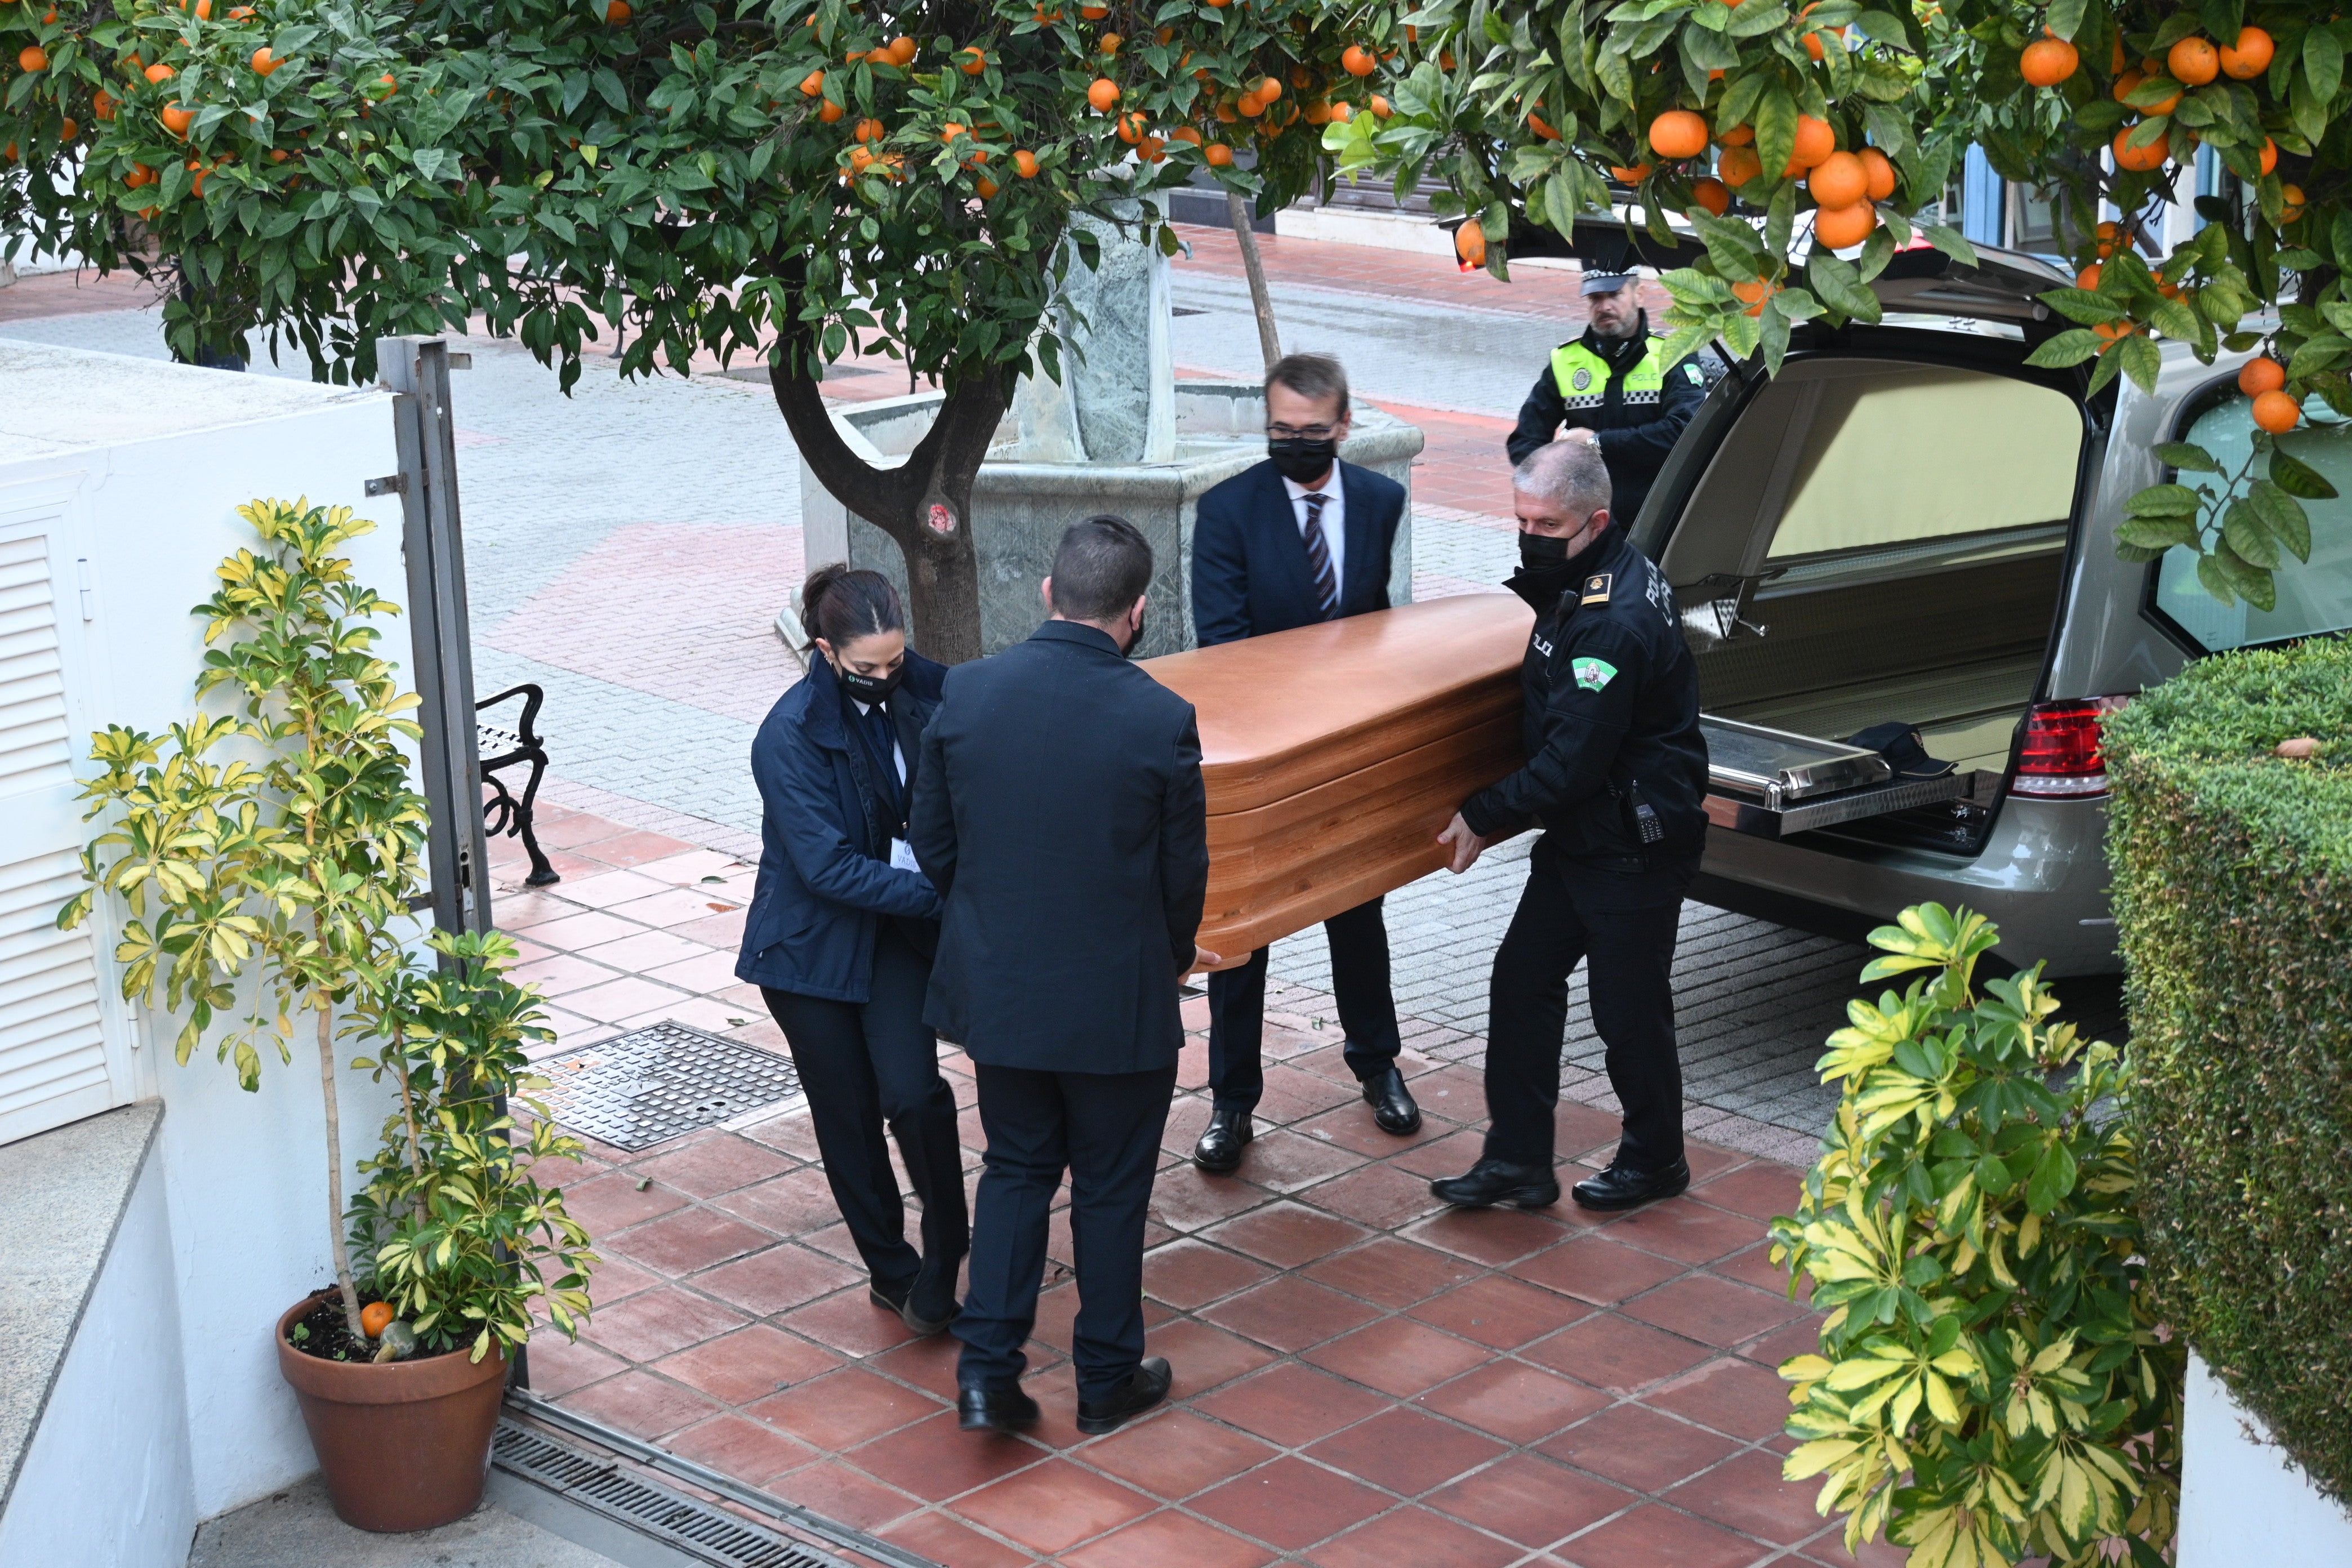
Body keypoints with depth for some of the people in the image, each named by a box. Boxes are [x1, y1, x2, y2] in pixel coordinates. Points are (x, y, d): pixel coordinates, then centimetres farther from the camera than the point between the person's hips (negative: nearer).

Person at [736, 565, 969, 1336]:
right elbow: (830, 868, -25)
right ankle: (893, 1271, 28)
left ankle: (944, 1251, 9)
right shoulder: (791, 736, -22)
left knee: (912, 1093, -14)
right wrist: (944, 893, -30)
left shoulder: (920, 688, -8)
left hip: (900, 932, 2)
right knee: (849, 1117, 9)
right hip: (812, 945, -2)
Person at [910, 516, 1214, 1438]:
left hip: (996, 984, 3)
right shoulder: (1160, 721, -17)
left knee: (1015, 1170, 19)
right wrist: (1172, 957, 15)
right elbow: (1185, 870, -6)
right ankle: (1108, 1379, 26)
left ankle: (988, 1370, 12)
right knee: (1111, 1187, 14)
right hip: (1117, 998, -3)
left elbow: (933, 843, 1)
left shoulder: (966, 694, -8)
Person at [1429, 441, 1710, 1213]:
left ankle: (1654, 1160, 26)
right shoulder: (1577, 580, 4)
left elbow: (1573, 762, -26)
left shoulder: (1616, 623, -28)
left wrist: (1486, 815, -18)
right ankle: (1517, 1160, 15)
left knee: (1629, 1006, 5)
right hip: (1582, 833, 10)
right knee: (1522, 981, 9)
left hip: (1635, 848, -10)